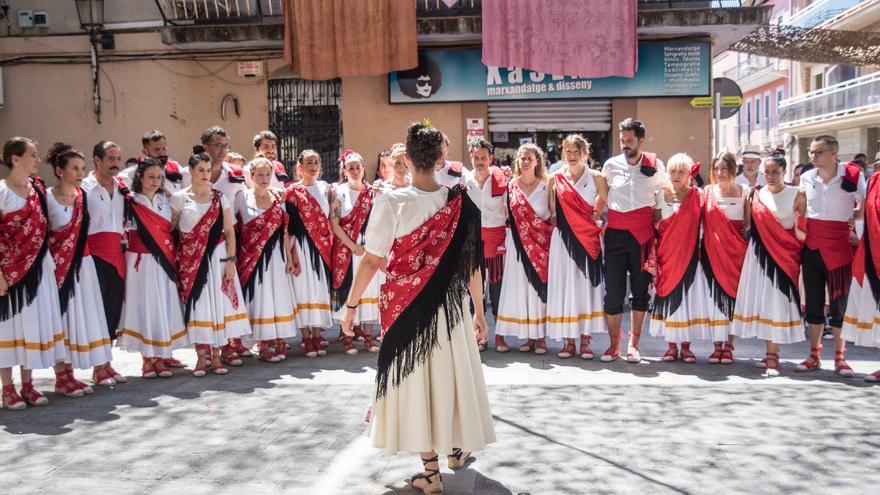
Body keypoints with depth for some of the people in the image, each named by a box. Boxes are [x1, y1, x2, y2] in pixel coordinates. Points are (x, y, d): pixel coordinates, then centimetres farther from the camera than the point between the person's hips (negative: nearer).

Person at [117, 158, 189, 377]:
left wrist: (173, 257, 10)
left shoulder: (165, 201, 11)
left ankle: (161, 357, 12)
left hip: (164, 262, 4)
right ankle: (147, 358, 10)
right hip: (141, 262, -4)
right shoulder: (131, 201, -3)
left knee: (164, 306, 4)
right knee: (144, 306, 0)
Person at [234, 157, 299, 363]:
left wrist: (289, 259, 5)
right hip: (252, 257, -2)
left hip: (275, 256, 2)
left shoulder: (278, 198, 6)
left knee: (277, 296, 2)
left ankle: (279, 342, 10)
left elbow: (284, 231, 7)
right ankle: (263, 346, 5)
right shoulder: (242, 197, -1)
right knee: (258, 297, -1)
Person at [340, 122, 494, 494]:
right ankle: (457, 447, 38)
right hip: (449, 305, 2)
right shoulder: (460, 203, -7)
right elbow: (471, 264, -3)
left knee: (416, 377, 8)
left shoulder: (391, 203, -13)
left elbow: (372, 260, -11)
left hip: (406, 306, -2)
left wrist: (351, 304, 1)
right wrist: (479, 311, 6)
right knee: (452, 371, 19)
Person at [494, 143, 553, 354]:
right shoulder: (511, 185, 8)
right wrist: (505, 246, 6)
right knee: (520, 287, 2)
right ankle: (529, 336, 11)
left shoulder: (546, 185, 2)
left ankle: (540, 336, 7)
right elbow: (507, 215, 10)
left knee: (540, 286, -2)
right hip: (518, 243, 2)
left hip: (541, 243, -2)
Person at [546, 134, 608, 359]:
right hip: (563, 239, 1)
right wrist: (557, 221, 1)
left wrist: (597, 216, -2)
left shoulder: (596, 177, 3)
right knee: (564, 285, 1)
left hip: (587, 238, -1)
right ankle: (569, 341, 8)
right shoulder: (555, 178, 7)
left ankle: (585, 341, 7)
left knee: (586, 285, -1)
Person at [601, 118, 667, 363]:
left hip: (643, 235, 0)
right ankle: (614, 344, 9)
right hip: (615, 233, 0)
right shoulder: (611, 165, 4)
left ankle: (633, 343, 15)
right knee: (613, 292, -1)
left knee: (640, 290, 5)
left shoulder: (655, 166, 3)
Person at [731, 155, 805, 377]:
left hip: (783, 254, -4)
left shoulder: (796, 195, -3)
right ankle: (771, 354, 16)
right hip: (759, 253, 4)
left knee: (776, 301, -6)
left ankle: (772, 357, -2)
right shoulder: (758, 195, 8)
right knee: (761, 301, 5)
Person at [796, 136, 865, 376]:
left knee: (839, 302, 0)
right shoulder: (806, 178, 7)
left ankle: (840, 358, 10)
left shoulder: (852, 175, -4)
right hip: (812, 246, 3)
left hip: (839, 245, -3)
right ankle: (814, 355, 16)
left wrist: (843, 218, -3)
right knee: (813, 301, 7)